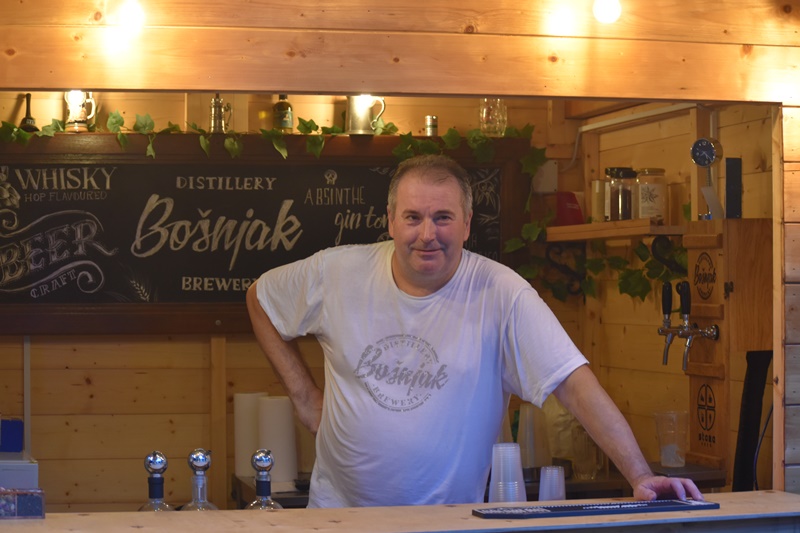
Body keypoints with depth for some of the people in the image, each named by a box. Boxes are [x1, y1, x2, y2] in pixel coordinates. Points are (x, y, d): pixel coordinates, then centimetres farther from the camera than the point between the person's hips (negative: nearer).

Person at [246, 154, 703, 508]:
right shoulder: (337, 273, -3)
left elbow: (575, 384, -16)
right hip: (340, 506, 1)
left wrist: (641, 477, -24)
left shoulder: (501, 294, -12)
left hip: (450, 520, -1)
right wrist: (304, 394, 7)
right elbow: (261, 297, 14)